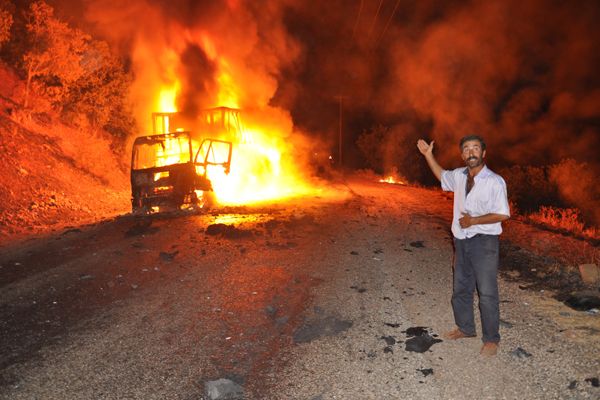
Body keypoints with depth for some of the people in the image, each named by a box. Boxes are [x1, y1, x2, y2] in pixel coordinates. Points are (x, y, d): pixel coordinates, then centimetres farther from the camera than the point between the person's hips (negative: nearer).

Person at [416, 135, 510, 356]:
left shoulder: (495, 181, -15)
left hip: (484, 242, -6)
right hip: (462, 240, 7)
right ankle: (465, 328, 37)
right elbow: (441, 175, 26)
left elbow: (502, 214, -14)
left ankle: (491, 339, 16)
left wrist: (473, 220, -18)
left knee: (487, 293, 0)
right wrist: (428, 155, 19)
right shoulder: (459, 175, 4)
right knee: (461, 288, 18)